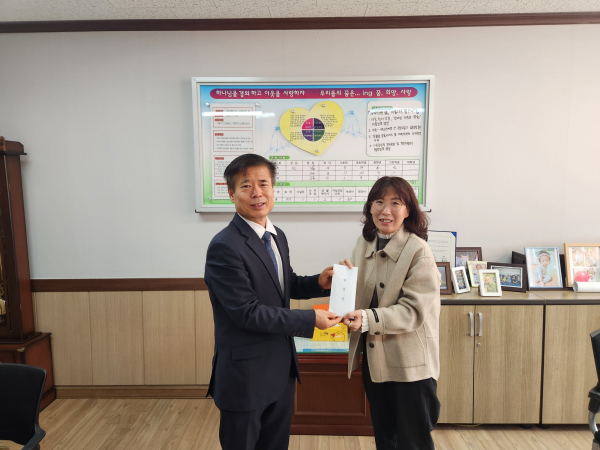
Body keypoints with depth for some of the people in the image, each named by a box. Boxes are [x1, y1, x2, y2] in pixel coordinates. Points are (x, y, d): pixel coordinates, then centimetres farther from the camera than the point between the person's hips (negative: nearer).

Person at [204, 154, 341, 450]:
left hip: (282, 368, 8)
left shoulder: (277, 237, 4)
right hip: (246, 374, -7)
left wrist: (318, 283, -5)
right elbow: (248, 312, -24)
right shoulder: (224, 247, -22)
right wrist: (309, 320, -21)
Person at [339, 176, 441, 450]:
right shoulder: (364, 243, 1)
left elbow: (414, 310, -20)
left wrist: (367, 319, -31)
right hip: (374, 359, 6)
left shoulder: (418, 251, -16)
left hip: (410, 364, -5)